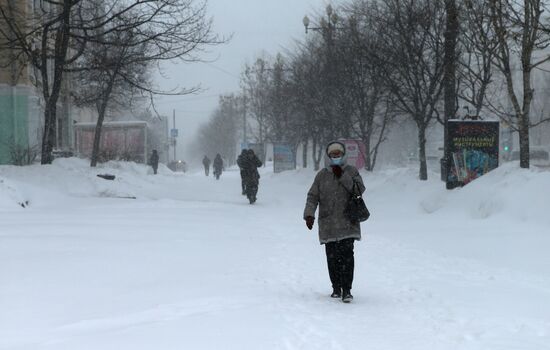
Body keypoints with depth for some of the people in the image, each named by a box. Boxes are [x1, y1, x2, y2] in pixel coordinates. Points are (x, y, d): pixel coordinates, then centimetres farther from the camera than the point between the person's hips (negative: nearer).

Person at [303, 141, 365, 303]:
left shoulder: (351, 171, 7)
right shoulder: (322, 175, 10)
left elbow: (359, 189, -8)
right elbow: (312, 196, 7)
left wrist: (342, 176, -11)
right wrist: (309, 214, -8)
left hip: (347, 224, -2)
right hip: (328, 224, 2)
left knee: (347, 255, -12)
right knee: (332, 257, 2)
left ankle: (346, 290, -10)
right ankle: (336, 288, 16)